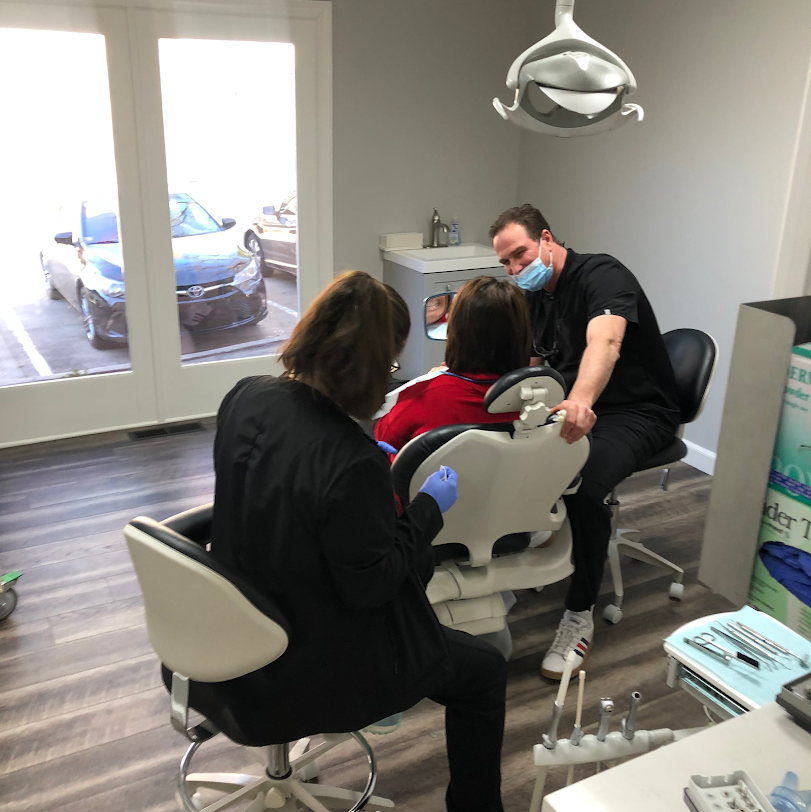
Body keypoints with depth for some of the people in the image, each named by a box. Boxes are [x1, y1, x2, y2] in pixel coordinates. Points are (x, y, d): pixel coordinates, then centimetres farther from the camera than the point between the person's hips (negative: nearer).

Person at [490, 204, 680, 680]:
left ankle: (581, 616, -15)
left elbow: (604, 343, -38)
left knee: (585, 488, -33)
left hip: (637, 414, -7)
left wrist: (581, 400, -57)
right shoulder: (534, 297, 10)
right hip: (571, 406, 8)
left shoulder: (602, 276, -17)